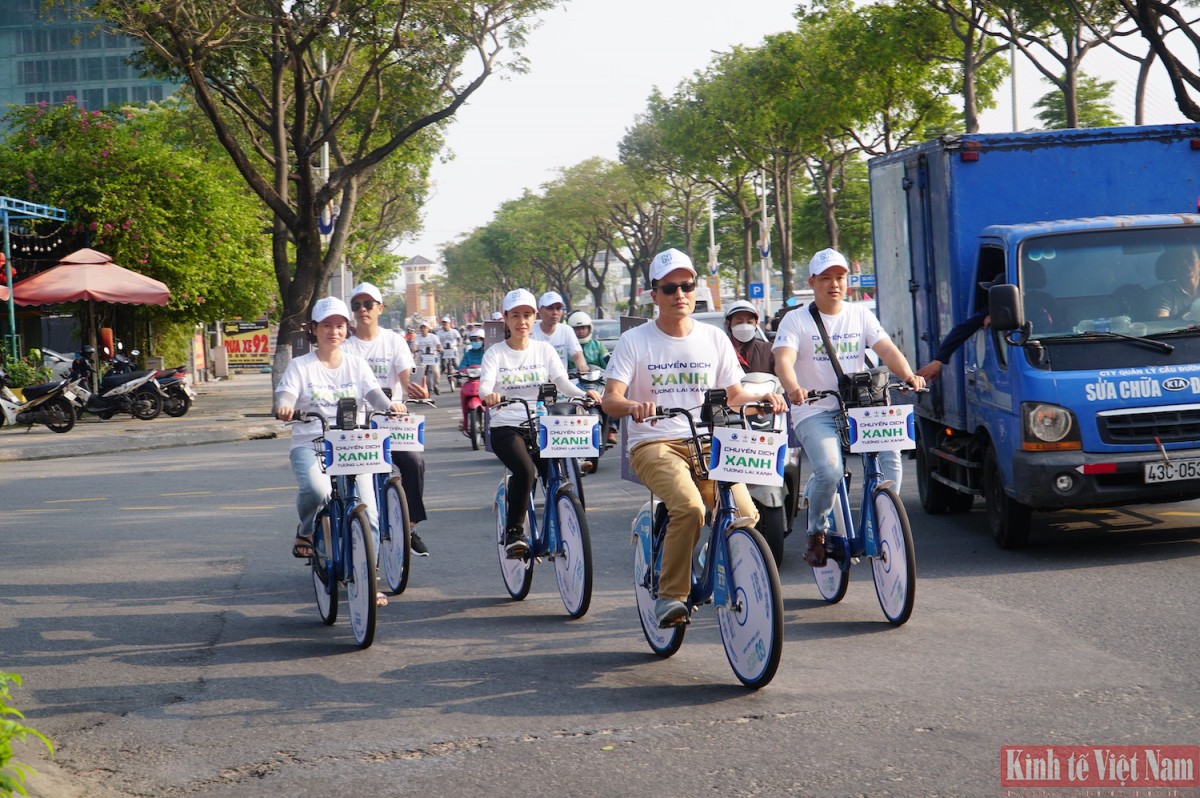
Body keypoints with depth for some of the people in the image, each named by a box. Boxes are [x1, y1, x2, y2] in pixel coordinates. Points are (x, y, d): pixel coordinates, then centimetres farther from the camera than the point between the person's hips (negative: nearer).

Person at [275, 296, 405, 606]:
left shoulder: (356, 364, 13)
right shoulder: (301, 366, 6)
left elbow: (373, 392, 0)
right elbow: (286, 395, -6)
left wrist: (389, 405, -22)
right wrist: (284, 407, -31)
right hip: (310, 443, -2)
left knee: (367, 511, -9)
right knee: (316, 488, -34)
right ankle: (306, 532, 0)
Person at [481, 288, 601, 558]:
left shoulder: (544, 350, 9)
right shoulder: (495, 353, 2)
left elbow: (562, 383, -2)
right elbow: (485, 385, -13)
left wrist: (584, 394, -23)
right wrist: (489, 395, -37)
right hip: (506, 427, -3)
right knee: (524, 469, -30)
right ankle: (513, 532, -14)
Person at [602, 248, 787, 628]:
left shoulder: (714, 339, 12)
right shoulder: (635, 341, 3)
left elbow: (734, 396, 11)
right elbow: (610, 400, -6)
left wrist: (762, 399, -11)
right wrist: (633, 406, -30)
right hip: (654, 444, -3)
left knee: (745, 515, -21)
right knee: (688, 507, -33)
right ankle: (670, 596, -16)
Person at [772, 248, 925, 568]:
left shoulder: (860, 315, 13)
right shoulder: (796, 321, 2)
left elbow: (887, 350, 1)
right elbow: (783, 360, -14)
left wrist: (908, 376, -20)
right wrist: (793, 388, -37)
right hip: (814, 413, -3)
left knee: (889, 456, -23)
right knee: (830, 470, -27)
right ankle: (816, 533, -2)